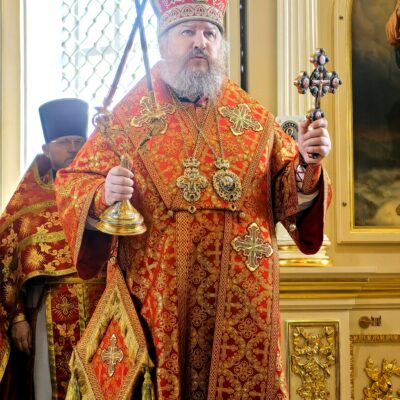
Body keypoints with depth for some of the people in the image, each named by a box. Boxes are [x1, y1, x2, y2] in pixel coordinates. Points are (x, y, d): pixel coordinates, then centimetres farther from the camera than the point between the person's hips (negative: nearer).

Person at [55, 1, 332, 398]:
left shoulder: (255, 119, 7)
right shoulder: (128, 116, 2)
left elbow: (288, 198, 5)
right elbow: (73, 184, -1)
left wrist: (306, 166, -14)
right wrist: (103, 196, -21)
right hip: (157, 298, -1)